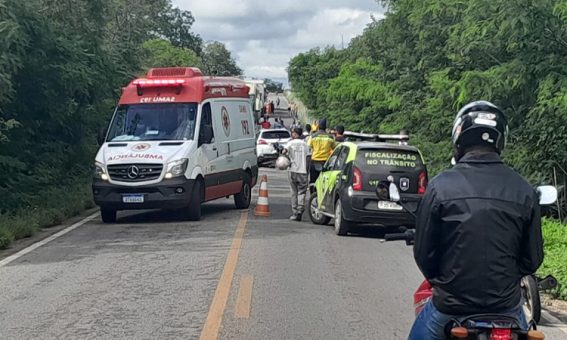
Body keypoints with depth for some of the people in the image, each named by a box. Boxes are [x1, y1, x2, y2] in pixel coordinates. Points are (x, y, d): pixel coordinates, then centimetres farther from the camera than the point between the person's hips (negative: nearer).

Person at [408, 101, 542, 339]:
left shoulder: (440, 187, -13)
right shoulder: (524, 191, -7)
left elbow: (423, 253, -7)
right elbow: (533, 258, 1)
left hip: (450, 306, -2)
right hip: (506, 308, 2)